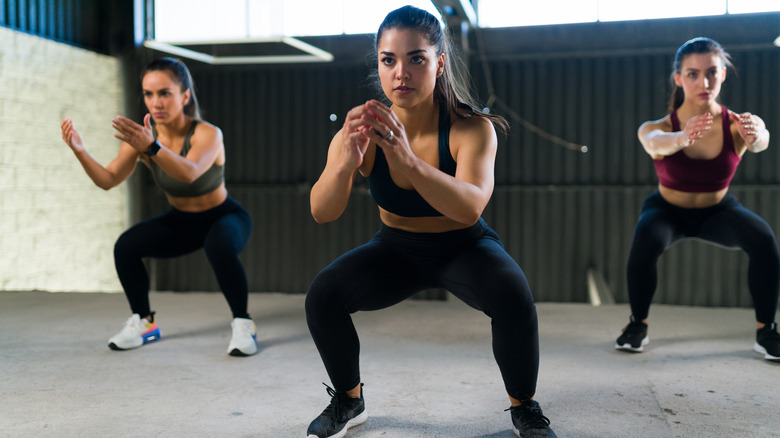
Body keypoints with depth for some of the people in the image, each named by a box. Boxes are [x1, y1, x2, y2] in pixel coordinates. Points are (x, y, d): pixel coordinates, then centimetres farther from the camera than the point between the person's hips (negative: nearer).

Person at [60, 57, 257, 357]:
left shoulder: (208, 134, -26)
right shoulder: (141, 134, -12)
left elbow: (189, 172, -47)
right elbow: (108, 180, -15)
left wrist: (151, 148, -62)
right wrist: (80, 152, -31)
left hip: (224, 217, -5)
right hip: (181, 221, 5)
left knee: (219, 248, -37)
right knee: (126, 247, -15)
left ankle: (243, 325, -15)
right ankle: (143, 322, 6)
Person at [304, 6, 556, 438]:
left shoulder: (472, 128, -24)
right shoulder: (362, 132, -19)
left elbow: (470, 208, -41)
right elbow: (322, 212, -29)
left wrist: (408, 160, -56)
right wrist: (344, 163, -50)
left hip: (463, 247, -2)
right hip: (396, 248, 2)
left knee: (513, 296, -31)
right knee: (322, 296, -20)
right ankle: (349, 400, 8)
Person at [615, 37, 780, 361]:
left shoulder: (735, 124, -23)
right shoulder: (658, 128, -26)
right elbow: (656, 142, -48)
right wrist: (683, 137, -72)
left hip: (718, 210, 1)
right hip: (668, 210, -1)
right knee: (646, 240, -33)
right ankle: (638, 325, -9)